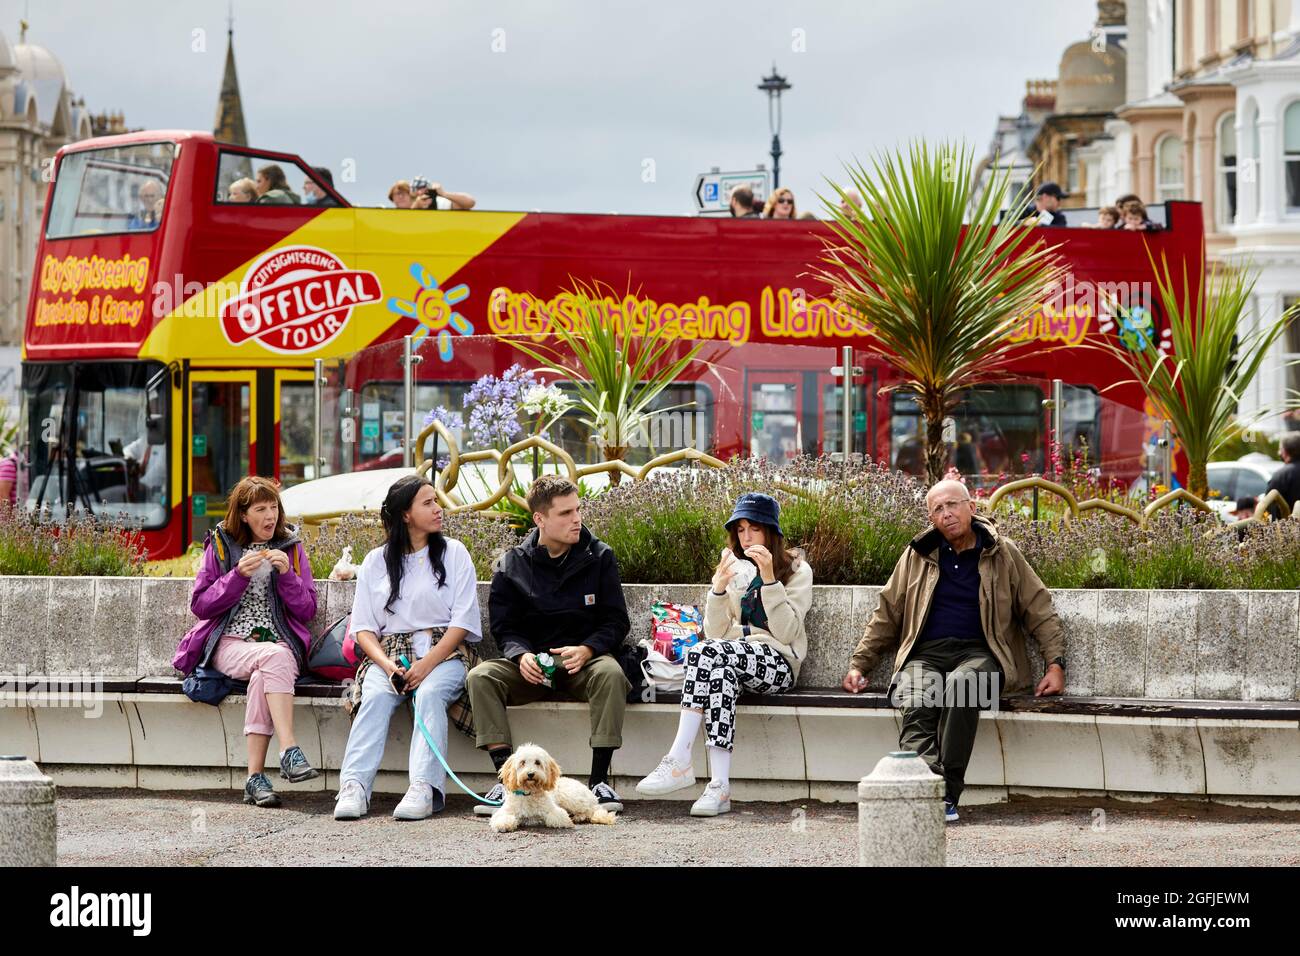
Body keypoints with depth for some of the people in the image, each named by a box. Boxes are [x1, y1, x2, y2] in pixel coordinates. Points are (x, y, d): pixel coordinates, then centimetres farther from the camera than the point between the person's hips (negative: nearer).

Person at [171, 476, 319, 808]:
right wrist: (239, 575, -8)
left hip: (280, 642, 1)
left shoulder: (291, 547, 14)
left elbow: (307, 610, 10)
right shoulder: (221, 545, 10)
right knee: (275, 657, -36)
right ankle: (290, 751, -46)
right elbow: (200, 605, 5)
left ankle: (255, 777, -38)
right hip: (230, 643, -1)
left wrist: (287, 575, -6)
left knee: (262, 677, -36)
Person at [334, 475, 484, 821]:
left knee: (430, 693, -33)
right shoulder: (376, 562, 14)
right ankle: (354, 786, -41)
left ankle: (424, 788, -46)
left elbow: (462, 623, 0)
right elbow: (363, 627, 8)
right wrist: (386, 664, -13)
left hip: (444, 652, -1)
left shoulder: (453, 553, 9)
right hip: (389, 653, 2)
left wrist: (426, 665, -14)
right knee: (376, 695, -30)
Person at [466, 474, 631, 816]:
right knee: (481, 676, -26)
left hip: (584, 659, -1)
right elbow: (503, 627, 3)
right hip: (531, 665, 1)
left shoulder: (599, 557, 2)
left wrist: (586, 650, -19)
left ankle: (599, 779, -31)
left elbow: (615, 621, 1)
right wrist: (521, 656, -20)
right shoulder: (512, 564, 4)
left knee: (611, 673, -35)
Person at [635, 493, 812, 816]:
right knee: (721, 672, -36)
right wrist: (719, 588, -7)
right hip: (737, 657, 4)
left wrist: (769, 578, -13)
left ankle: (679, 761, -38)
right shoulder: (734, 569, 20)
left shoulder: (796, 570, 7)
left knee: (709, 652, -33)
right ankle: (719, 786, -46)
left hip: (778, 663, -4)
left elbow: (786, 632, -7)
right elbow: (716, 632, 8)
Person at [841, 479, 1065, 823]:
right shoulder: (917, 556, 15)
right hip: (925, 654, 2)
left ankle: (947, 793, -39)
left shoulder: (1002, 553, 10)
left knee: (960, 685, -38)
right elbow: (887, 614, 21)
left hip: (978, 652, -2)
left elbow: (1039, 611, 12)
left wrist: (1056, 663, 1)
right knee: (916, 706, -33)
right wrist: (859, 663, 13)